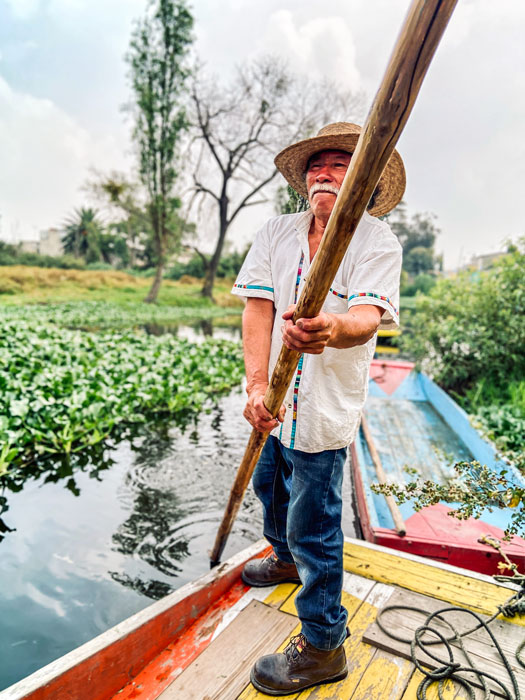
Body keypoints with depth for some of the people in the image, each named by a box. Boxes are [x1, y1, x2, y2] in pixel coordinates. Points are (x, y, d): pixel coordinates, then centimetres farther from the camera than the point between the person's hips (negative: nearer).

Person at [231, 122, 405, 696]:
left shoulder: (377, 240, -10)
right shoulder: (277, 233, 3)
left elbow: (369, 317, -26)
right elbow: (258, 308, -8)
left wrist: (331, 329, -51)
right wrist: (257, 385, -20)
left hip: (326, 408, -6)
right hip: (275, 398, 7)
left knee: (313, 525, 2)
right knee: (269, 484, 25)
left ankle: (323, 646, 26)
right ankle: (288, 560, 57)